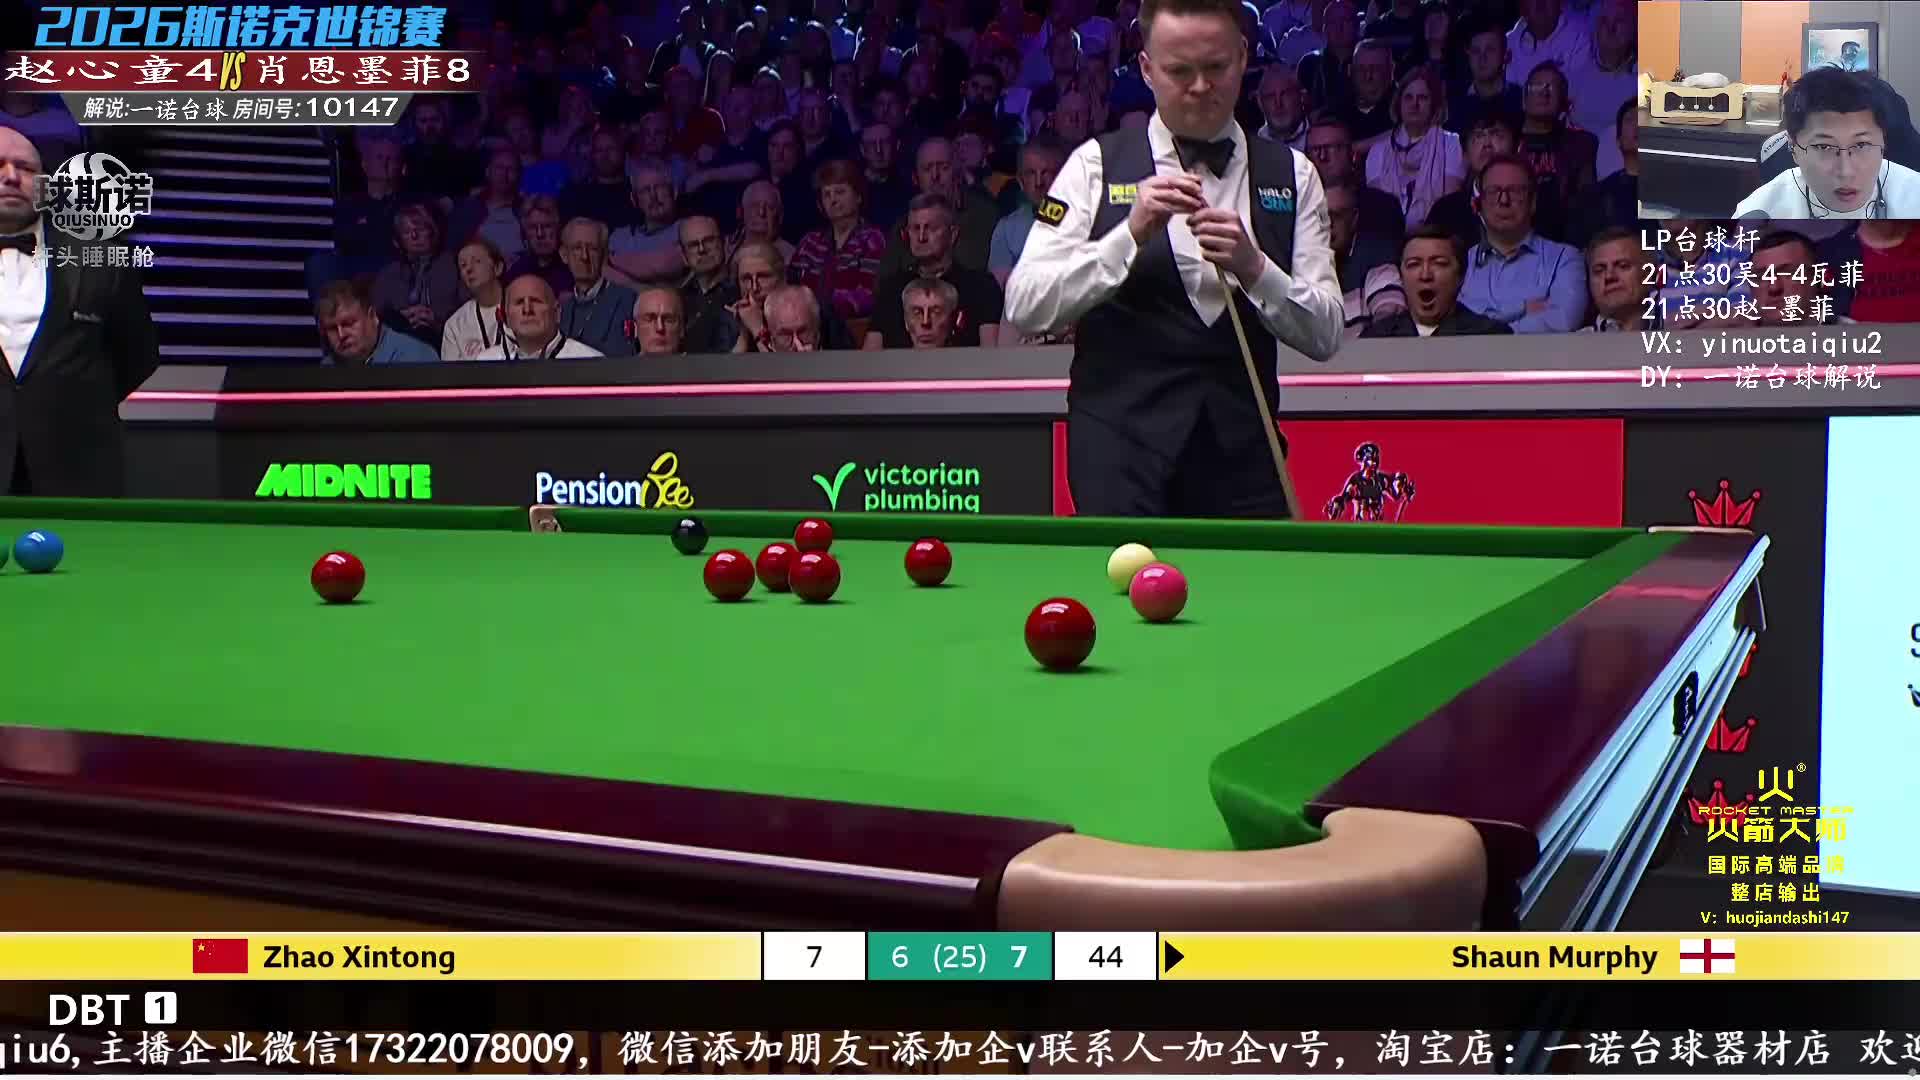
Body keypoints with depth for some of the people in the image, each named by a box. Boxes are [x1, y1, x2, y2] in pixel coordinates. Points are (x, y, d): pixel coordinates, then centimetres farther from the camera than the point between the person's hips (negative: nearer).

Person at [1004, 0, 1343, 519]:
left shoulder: (1291, 175, 9)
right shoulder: (1097, 164, 2)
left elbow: (1325, 335, 3)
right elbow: (1024, 307, -8)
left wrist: (1253, 267, -14)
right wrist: (1131, 233, -18)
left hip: (1242, 448, 2)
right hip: (1123, 442, -2)